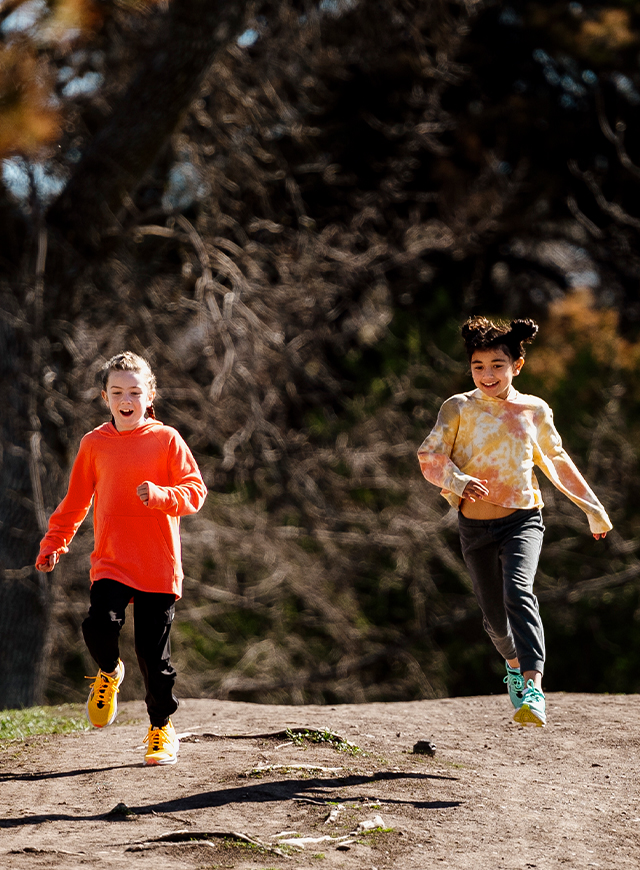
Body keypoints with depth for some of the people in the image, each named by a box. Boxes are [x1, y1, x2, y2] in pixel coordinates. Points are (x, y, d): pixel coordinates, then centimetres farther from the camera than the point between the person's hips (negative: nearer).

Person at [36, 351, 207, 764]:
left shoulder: (166, 439, 1)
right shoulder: (94, 444, 8)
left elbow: (195, 491, -4)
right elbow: (76, 500, 19)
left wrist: (160, 495, -22)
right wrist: (54, 542, 13)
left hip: (158, 565, -2)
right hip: (110, 563, 2)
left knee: (154, 652, -1)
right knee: (99, 626, -22)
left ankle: (162, 728, 20)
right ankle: (109, 672, 13)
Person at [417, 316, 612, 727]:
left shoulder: (535, 411, 3)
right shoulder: (459, 409, -1)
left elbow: (558, 462, 16)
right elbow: (430, 458, -8)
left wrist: (593, 508, 22)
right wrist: (456, 480, -29)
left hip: (522, 519, -2)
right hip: (475, 525, 2)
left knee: (518, 592, -26)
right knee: (494, 613, 10)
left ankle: (533, 689, -35)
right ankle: (514, 661, 44)